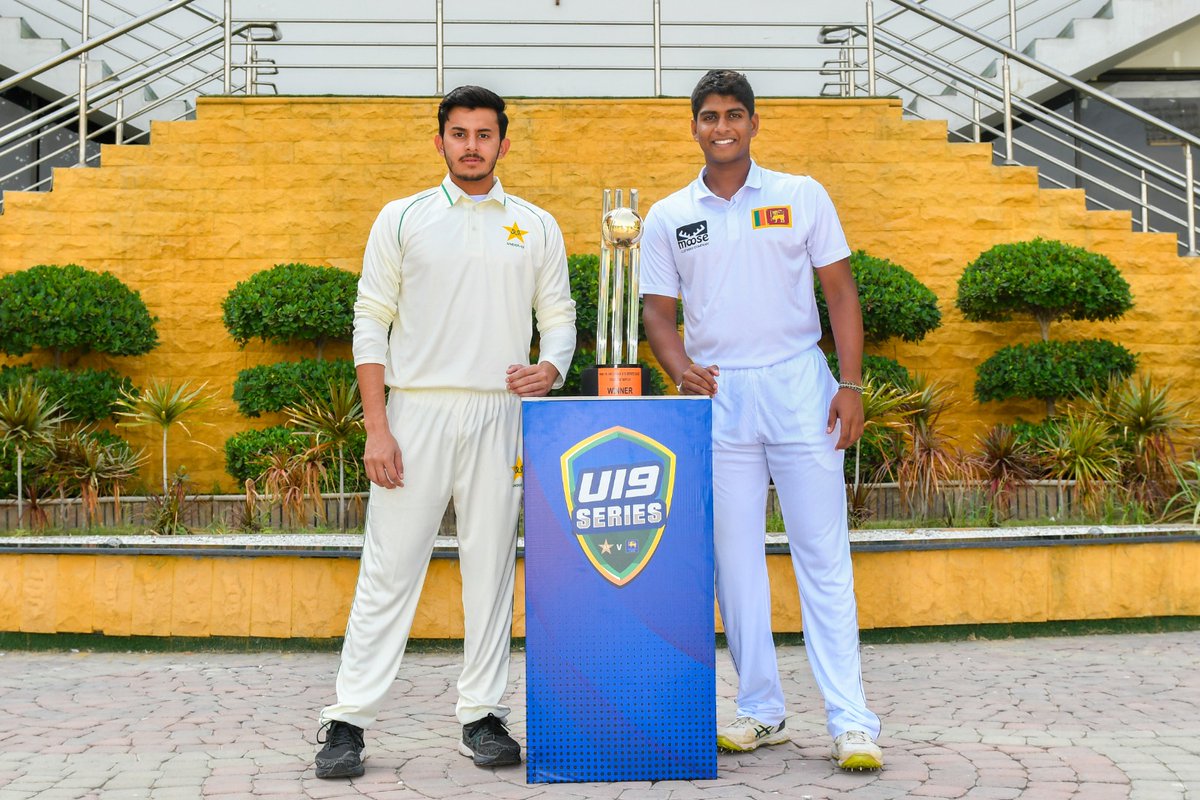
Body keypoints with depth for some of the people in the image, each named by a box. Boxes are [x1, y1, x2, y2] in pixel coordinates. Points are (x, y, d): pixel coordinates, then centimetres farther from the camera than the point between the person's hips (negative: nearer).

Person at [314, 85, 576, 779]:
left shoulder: (537, 227, 12)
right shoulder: (403, 220, 7)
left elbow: (560, 316, 13)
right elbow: (371, 324, 3)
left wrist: (551, 368, -11)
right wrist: (376, 428, -6)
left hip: (499, 416, 2)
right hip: (416, 412, -1)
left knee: (491, 570, 5)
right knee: (389, 571, -2)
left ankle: (483, 719, 15)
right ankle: (349, 723, 3)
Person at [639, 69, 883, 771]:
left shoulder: (802, 197, 6)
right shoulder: (668, 218, 10)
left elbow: (840, 292, 5)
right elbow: (659, 311, 11)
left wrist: (851, 384, -6)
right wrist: (682, 369, -10)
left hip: (799, 388, -2)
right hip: (718, 397, 2)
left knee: (824, 555, -5)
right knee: (733, 557, 5)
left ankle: (852, 721, -3)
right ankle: (762, 711, 16)